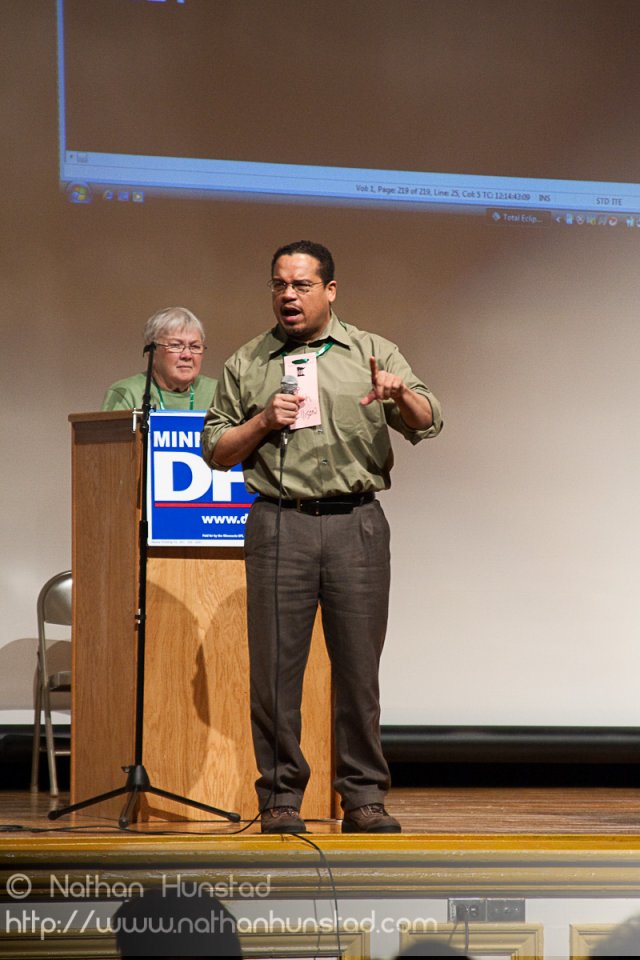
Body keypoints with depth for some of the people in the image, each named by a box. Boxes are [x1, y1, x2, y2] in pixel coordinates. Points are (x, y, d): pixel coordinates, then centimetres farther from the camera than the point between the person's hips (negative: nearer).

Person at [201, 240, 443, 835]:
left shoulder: (373, 354, 10)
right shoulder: (246, 364, 13)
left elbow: (427, 423, -1)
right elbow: (216, 452, 14)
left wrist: (400, 394, -23)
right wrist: (264, 422, -3)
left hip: (357, 523, 0)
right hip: (278, 524, 1)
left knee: (359, 664, 0)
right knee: (275, 664, -1)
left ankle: (364, 797, 8)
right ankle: (280, 797, 6)